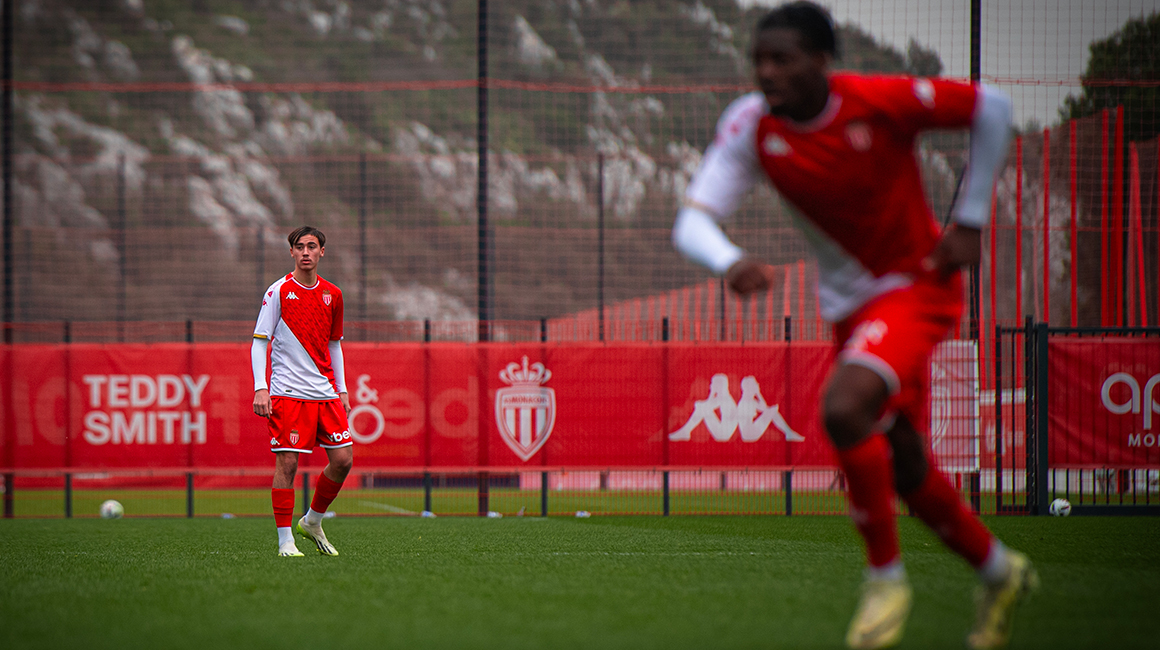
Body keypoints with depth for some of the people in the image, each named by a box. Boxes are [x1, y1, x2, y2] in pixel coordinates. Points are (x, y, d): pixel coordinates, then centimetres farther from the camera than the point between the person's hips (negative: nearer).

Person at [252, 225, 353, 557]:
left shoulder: (332, 295, 11)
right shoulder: (279, 291, -4)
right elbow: (259, 342, -4)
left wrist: (341, 390, 15)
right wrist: (260, 388, -14)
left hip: (325, 392, 5)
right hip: (288, 392, -5)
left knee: (342, 460, 0)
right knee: (287, 462, -8)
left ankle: (313, 522, 20)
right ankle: (285, 540, -2)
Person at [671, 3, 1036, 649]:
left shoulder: (880, 101, -23)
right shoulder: (751, 125, -13)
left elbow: (990, 106, -12)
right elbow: (693, 220, -20)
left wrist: (971, 221, -11)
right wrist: (730, 261, -43)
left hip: (918, 285, -6)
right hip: (850, 304, 6)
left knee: (844, 408, -29)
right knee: (903, 470, 12)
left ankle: (886, 577, -12)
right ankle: (1000, 572, 38)